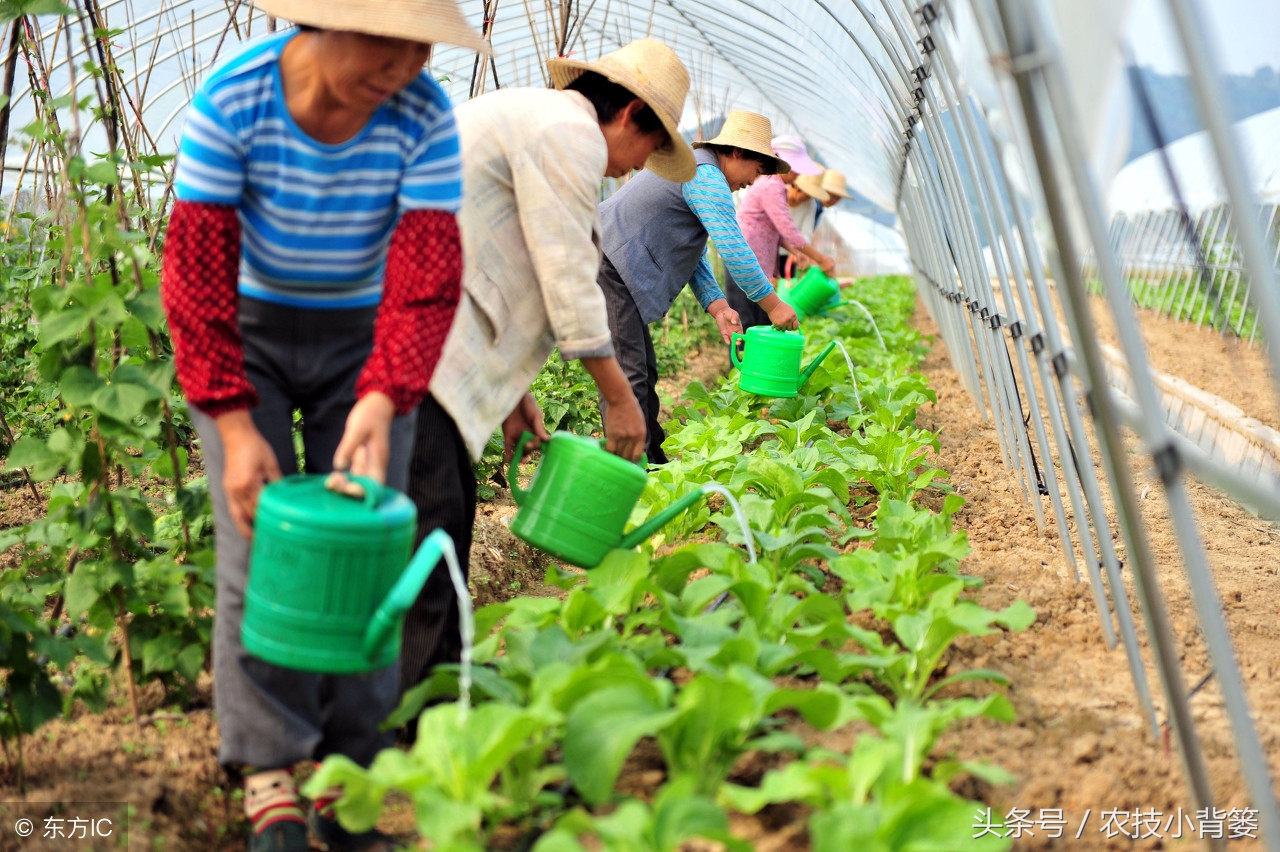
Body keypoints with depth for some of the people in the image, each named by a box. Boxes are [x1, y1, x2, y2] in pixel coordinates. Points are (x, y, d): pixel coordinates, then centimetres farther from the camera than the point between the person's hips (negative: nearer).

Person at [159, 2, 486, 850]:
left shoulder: (423, 116, -19)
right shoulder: (231, 101, -22)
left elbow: (427, 277, -20)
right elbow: (197, 270, -20)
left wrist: (381, 400, -35)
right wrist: (234, 423, -25)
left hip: (363, 335, 1)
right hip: (248, 330, -1)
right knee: (256, 542, -9)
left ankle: (349, 767, 7)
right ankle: (269, 775, -1)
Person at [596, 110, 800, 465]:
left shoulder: (692, 170, 23)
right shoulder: (706, 176, -11)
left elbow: (695, 258, 22)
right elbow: (733, 249, -17)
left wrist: (717, 306, 9)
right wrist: (772, 305, -10)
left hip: (611, 270, 11)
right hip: (606, 267, -11)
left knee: (644, 373, 13)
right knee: (628, 374, -14)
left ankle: (652, 462, 19)